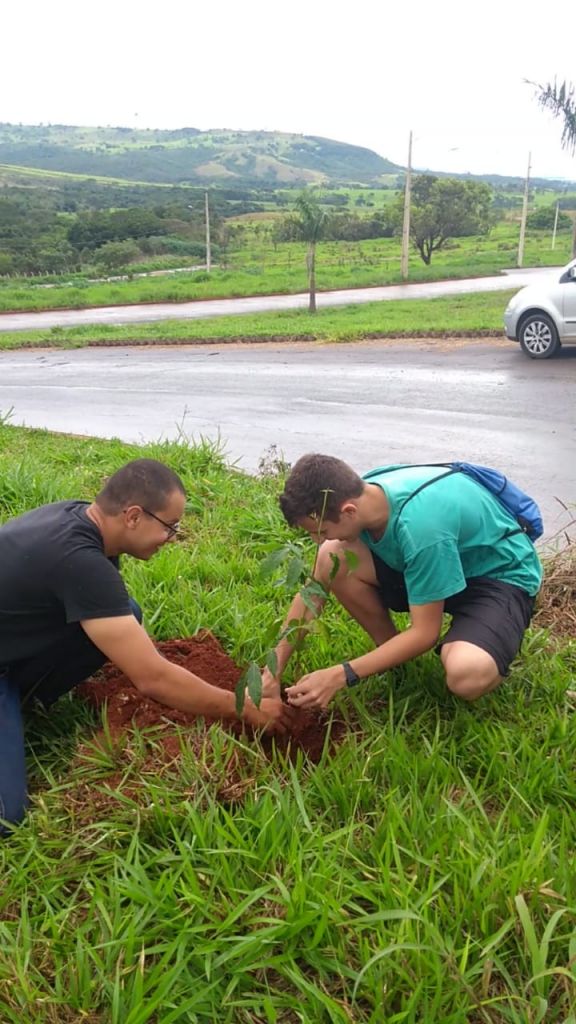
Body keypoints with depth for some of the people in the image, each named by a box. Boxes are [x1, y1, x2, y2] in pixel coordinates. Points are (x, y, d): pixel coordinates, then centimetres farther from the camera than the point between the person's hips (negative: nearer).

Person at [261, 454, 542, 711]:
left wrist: (339, 676, -26)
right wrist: (273, 673, -8)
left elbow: (424, 632, -27)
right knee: (332, 559, -17)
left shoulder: (419, 523, -37)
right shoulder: (358, 497, -16)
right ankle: (395, 658, 4)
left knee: (466, 676, -38)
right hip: (443, 564, 7)